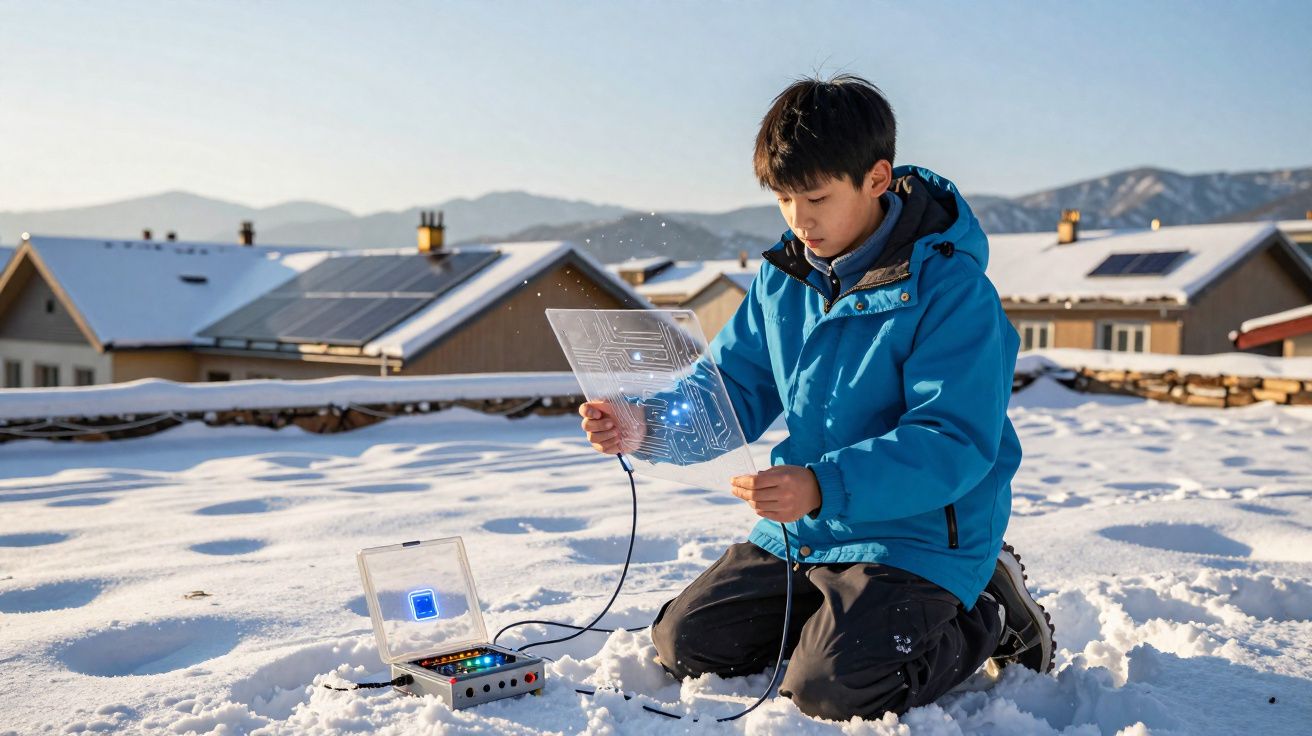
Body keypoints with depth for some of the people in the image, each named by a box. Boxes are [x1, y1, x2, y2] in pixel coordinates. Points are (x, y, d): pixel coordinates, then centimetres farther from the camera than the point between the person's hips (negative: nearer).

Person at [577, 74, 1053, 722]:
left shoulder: (950, 288, -20)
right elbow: (733, 390, 5)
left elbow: (955, 443, -25)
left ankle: (991, 619, 5)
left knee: (828, 689, -23)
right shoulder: (783, 274, 2)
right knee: (685, 644, 5)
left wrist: (823, 487, -38)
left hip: (917, 534, -7)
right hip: (801, 532, 7)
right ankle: (844, 614, 24)